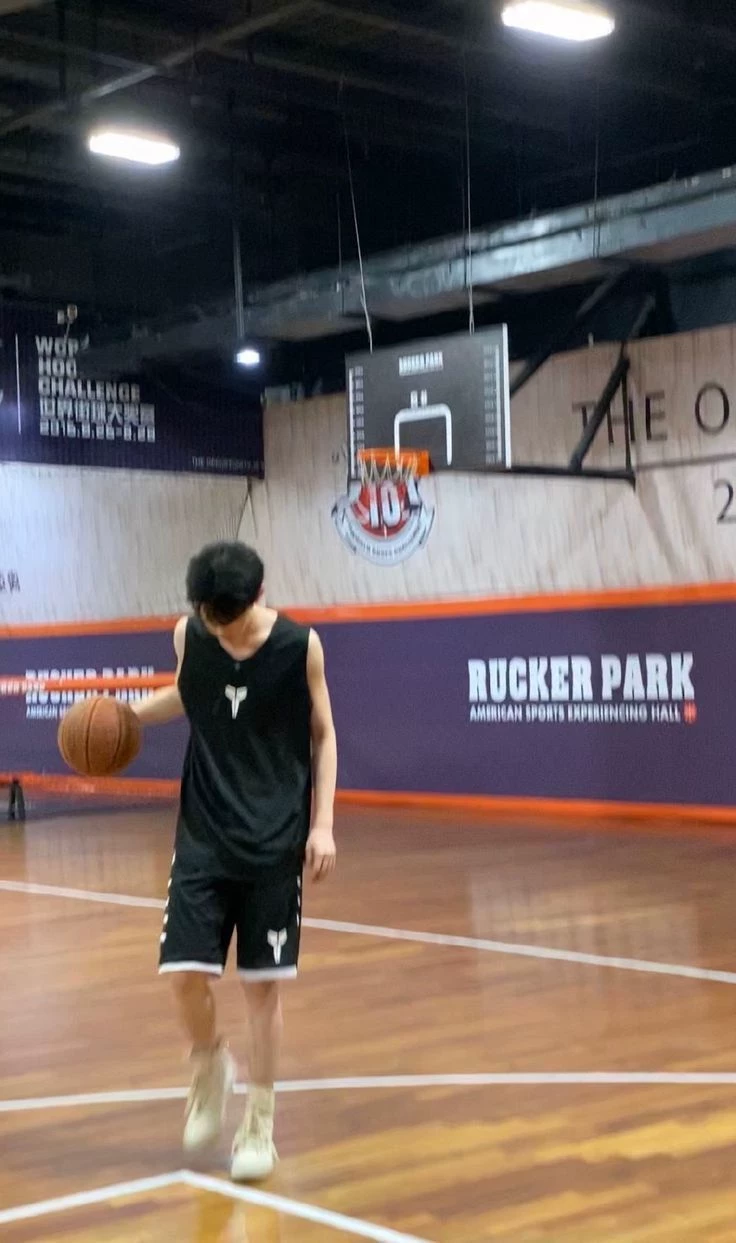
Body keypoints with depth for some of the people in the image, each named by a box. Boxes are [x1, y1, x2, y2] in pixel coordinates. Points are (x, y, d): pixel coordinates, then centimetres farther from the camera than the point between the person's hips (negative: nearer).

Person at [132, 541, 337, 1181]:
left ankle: (260, 1123, 19)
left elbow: (322, 734, 1)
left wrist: (323, 824, -6)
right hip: (203, 837, 2)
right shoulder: (188, 636, -5)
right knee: (186, 972, -7)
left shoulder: (300, 646, -11)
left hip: (275, 841, -2)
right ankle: (210, 1066, 25)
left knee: (263, 983, 3)